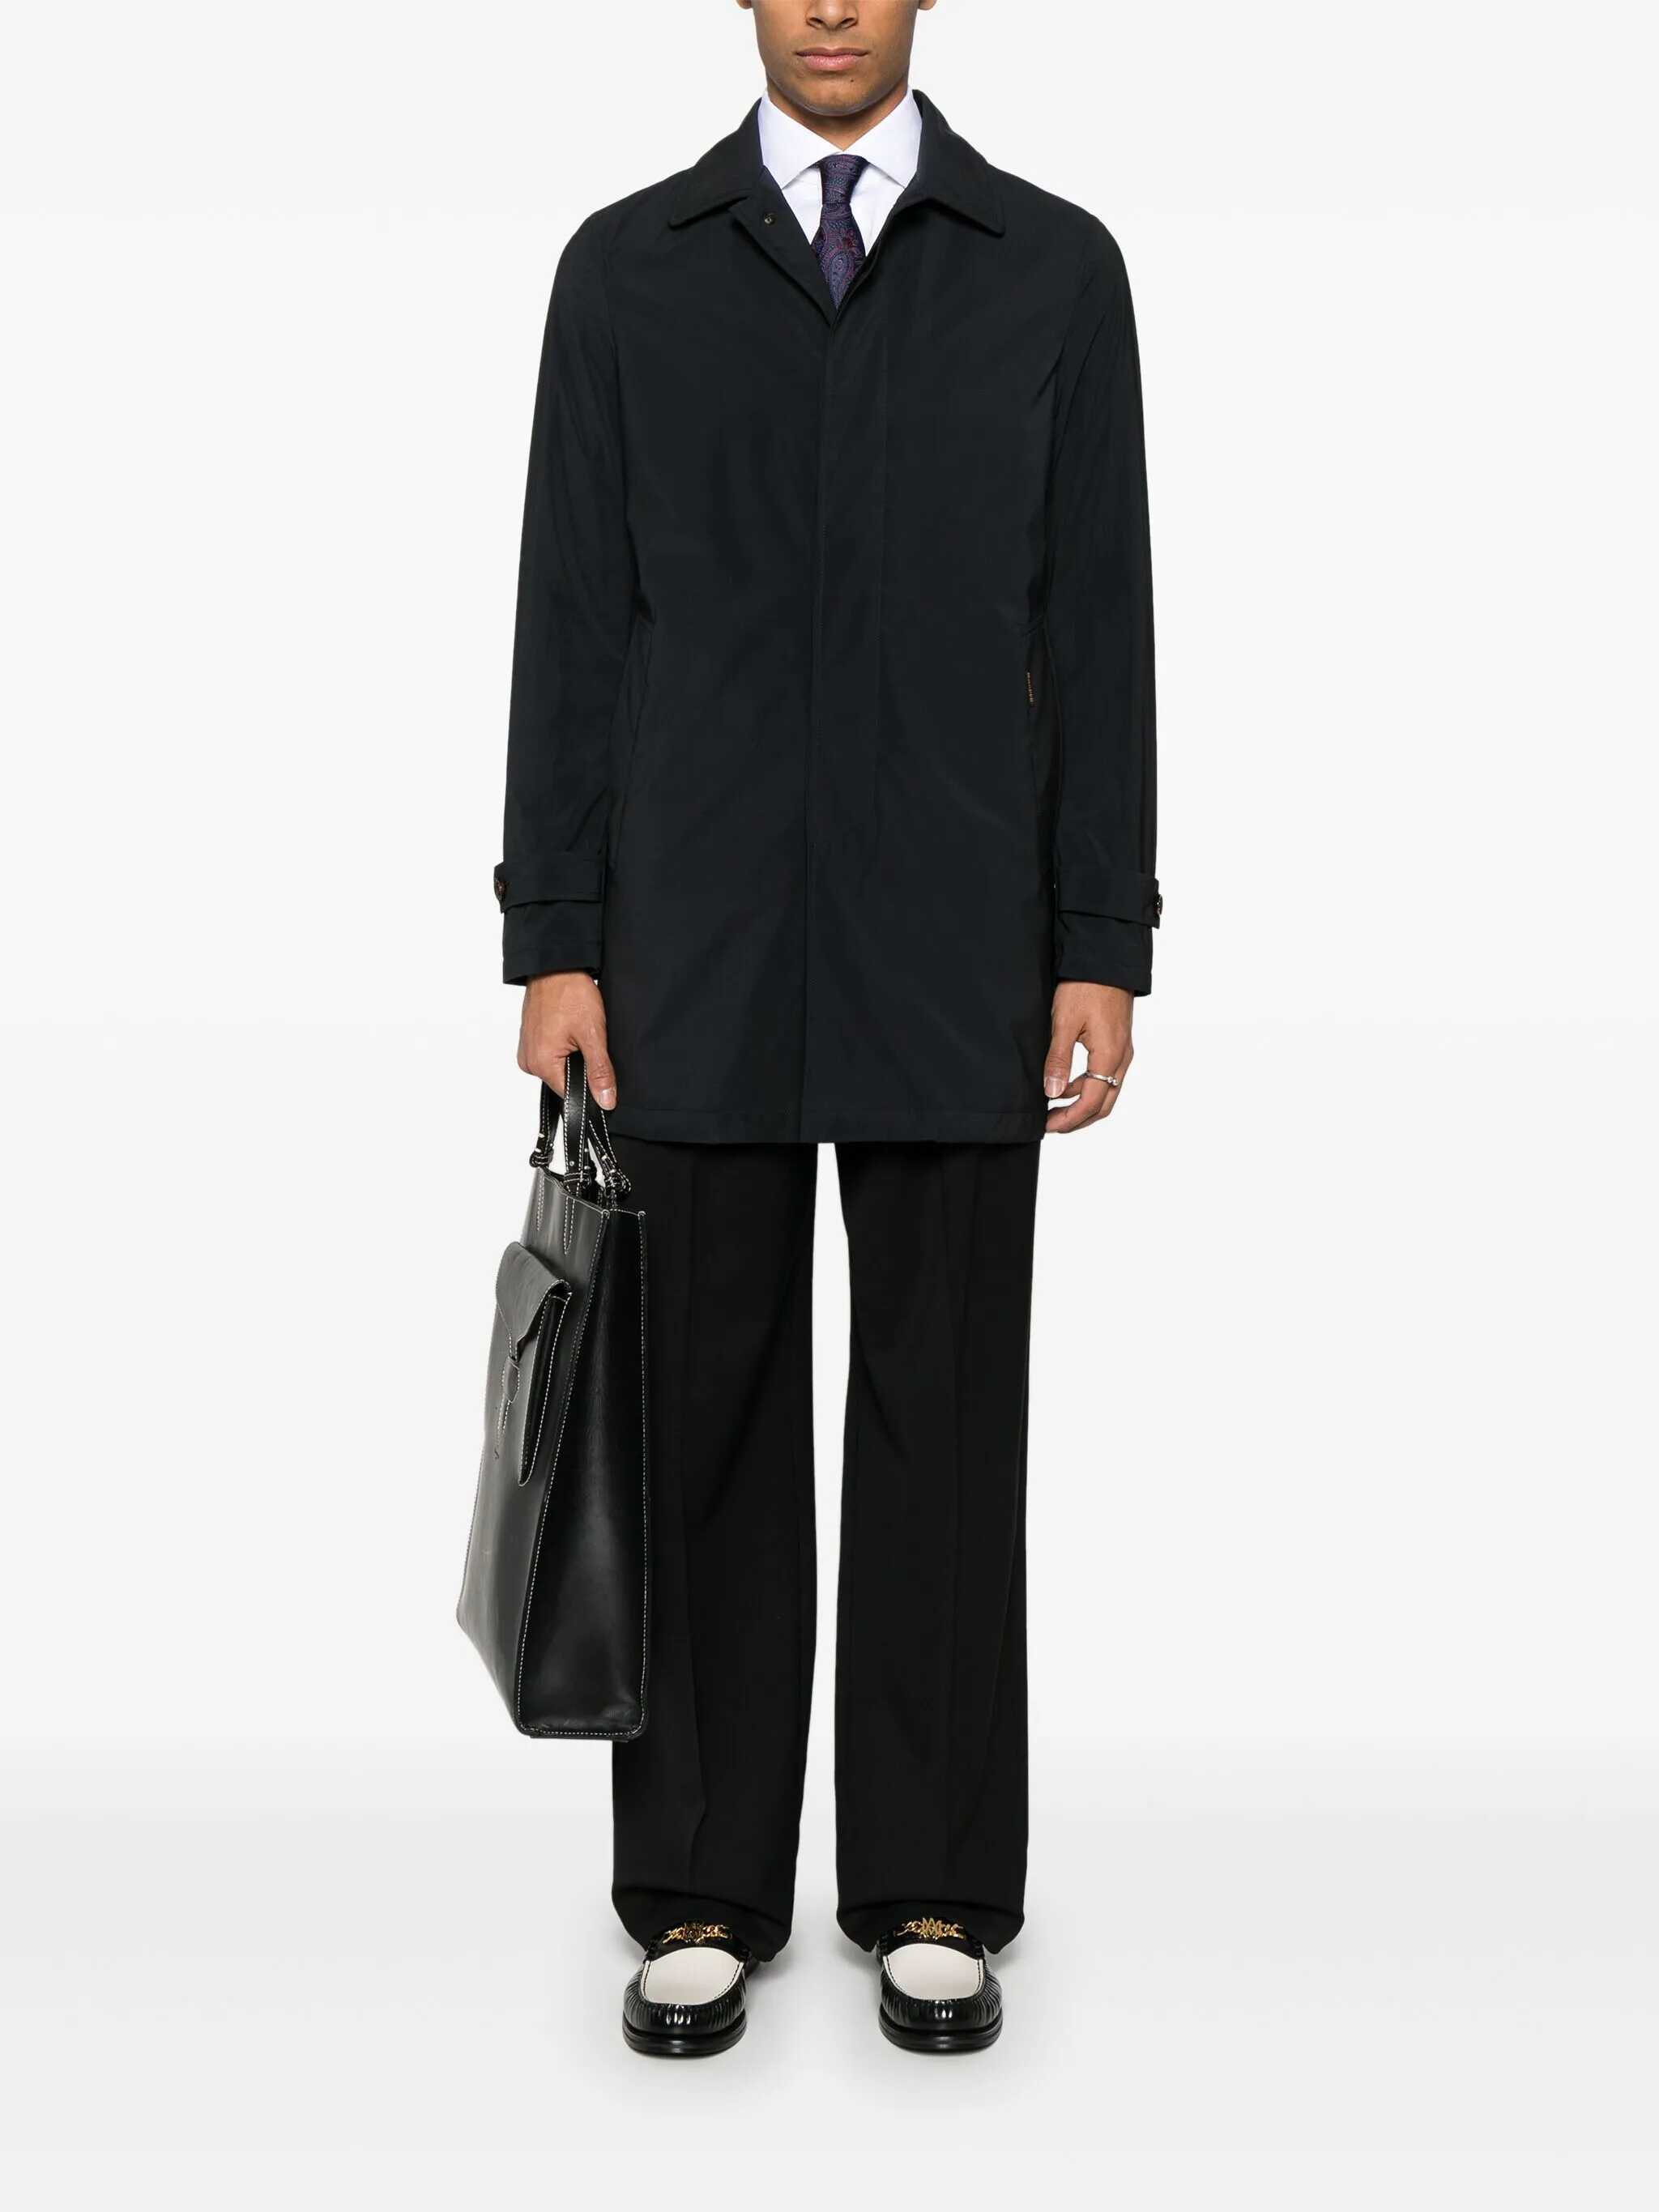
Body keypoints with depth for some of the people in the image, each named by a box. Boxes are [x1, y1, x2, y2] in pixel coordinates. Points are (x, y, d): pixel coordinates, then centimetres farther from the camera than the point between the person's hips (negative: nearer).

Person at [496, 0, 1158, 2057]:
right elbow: (574, 622, 3)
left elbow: (1095, 630, 3)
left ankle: (930, 1897, 20)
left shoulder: (1055, 264, 7)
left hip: (952, 944, 0)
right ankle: (704, 1899, 19)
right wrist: (553, 948, -4)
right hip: (696, 945, 1)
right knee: (705, 1424, 5)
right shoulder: (625, 265, 8)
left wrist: (1100, 951, -4)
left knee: (943, 1418, 5)